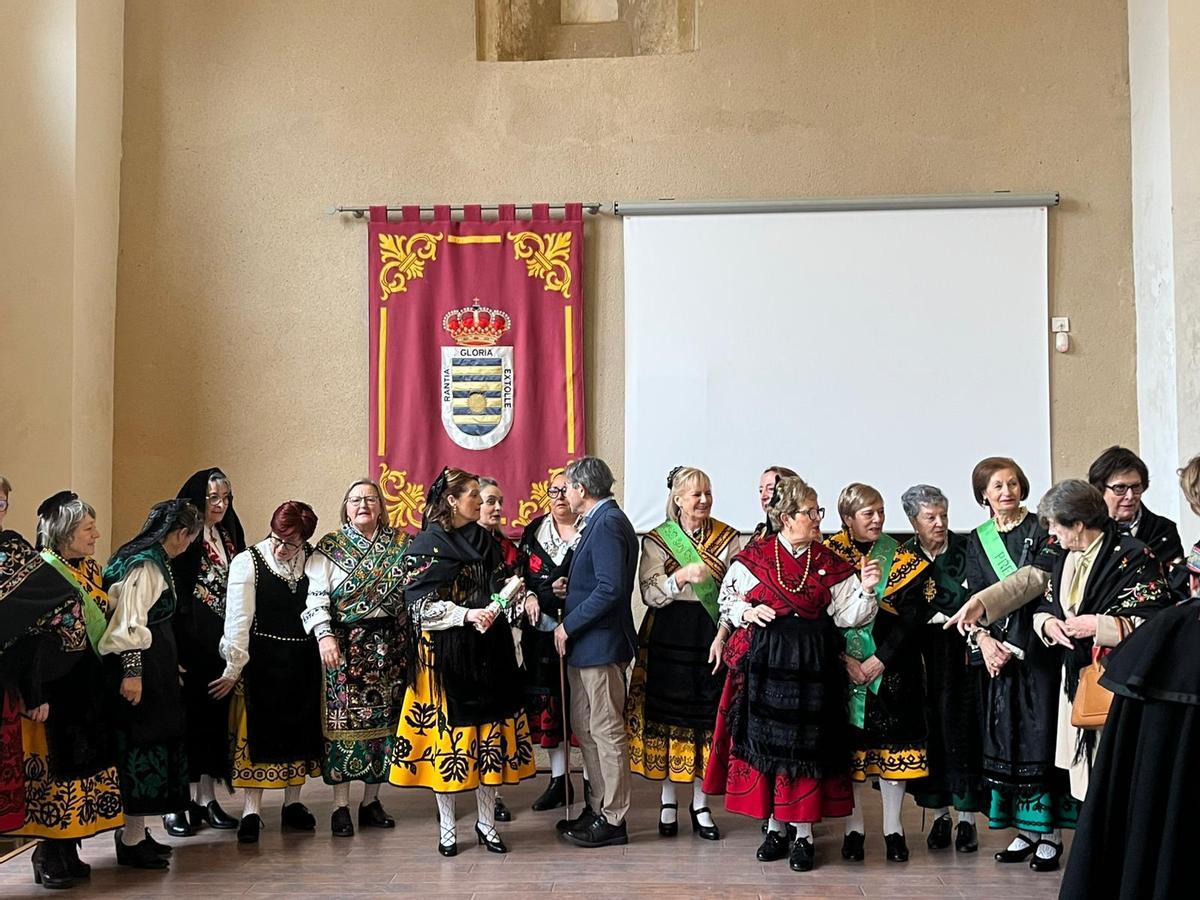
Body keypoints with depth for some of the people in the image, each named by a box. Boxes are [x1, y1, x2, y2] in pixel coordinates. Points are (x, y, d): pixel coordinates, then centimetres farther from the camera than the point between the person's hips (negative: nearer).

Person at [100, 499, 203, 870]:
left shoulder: (153, 561, 15)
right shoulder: (146, 564, -16)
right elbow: (130, 621, -23)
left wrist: (170, 665, 26)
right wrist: (132, 671, -26)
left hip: (154, 665, 10)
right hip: (140, 664, -10)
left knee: (152, 741, 14)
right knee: (142, 742, -5)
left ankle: (135, 832, 22)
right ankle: (131, 841, 3)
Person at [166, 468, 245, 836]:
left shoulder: (231, 537, 14)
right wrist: (175, 651, -19)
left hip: (221, 643, 6)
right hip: (190, 643, -6)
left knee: (215, 716, 8)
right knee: (186, 716, -4)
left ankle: (207, 798, 15)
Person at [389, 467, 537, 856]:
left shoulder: (483, 538, 11)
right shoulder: (428, 544, -6)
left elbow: (501, 583, 14)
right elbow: (421, 604, -11)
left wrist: (511, 588, -9)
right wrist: (468, 614, -20)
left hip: (488, 651, 5)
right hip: (446, 653, -5)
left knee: (490, 731, 6)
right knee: (448, 730, 1)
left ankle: (486, 822, 19)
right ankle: (447, 827, 15)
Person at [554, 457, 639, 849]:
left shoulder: (607, 524, -17)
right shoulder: (601, 521, 13)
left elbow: (611, 588, -25)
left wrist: (568, 626, -18)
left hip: (600, 644, -10)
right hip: (585, 644, 10)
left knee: (607, 731, -1)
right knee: (584, 727, 16)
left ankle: (613, 820, 9)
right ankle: (599, 807, 26)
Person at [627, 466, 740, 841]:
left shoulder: (728, 538, 3)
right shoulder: (657, 540, 0)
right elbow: (650, 593, -6)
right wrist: (682, 576, -23)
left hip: (713, 636, 1)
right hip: (669, 638, -1)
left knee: (707, 716, 4)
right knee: (668, 715, 4)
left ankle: (700, 803, 17)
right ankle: (668, 800, 19)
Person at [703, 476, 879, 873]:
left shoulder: (829, 563, 4)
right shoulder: (754, 556, 0)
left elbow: (846, 616, 2)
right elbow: (728, 598, 10)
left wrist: (865, 589, -13)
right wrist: (747, 612, -9)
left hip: (811, 663, 1)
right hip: (764, 661, 0)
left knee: (807, 744, 3)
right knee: (765, 738, 5)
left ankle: (804, 834, 14)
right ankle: (775, 827, 20)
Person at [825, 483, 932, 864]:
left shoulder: (901, 558, 2)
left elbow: (913, 614, -5)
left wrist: (881, 659, -13)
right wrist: (846, 660, -13)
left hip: (892, 667, 0)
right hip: (843, 666, 0)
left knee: (892, 743, 2)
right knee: (849, 744, 3)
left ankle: (893, 828, 14)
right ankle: (854, 828, 14)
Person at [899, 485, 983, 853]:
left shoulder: (967, 548, 1)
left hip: (963, 655, -1)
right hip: (923, 656, 1)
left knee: (963, 732, -1)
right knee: (930, 733, 3)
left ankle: (967, 818, 8)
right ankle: (939, 815, 15)